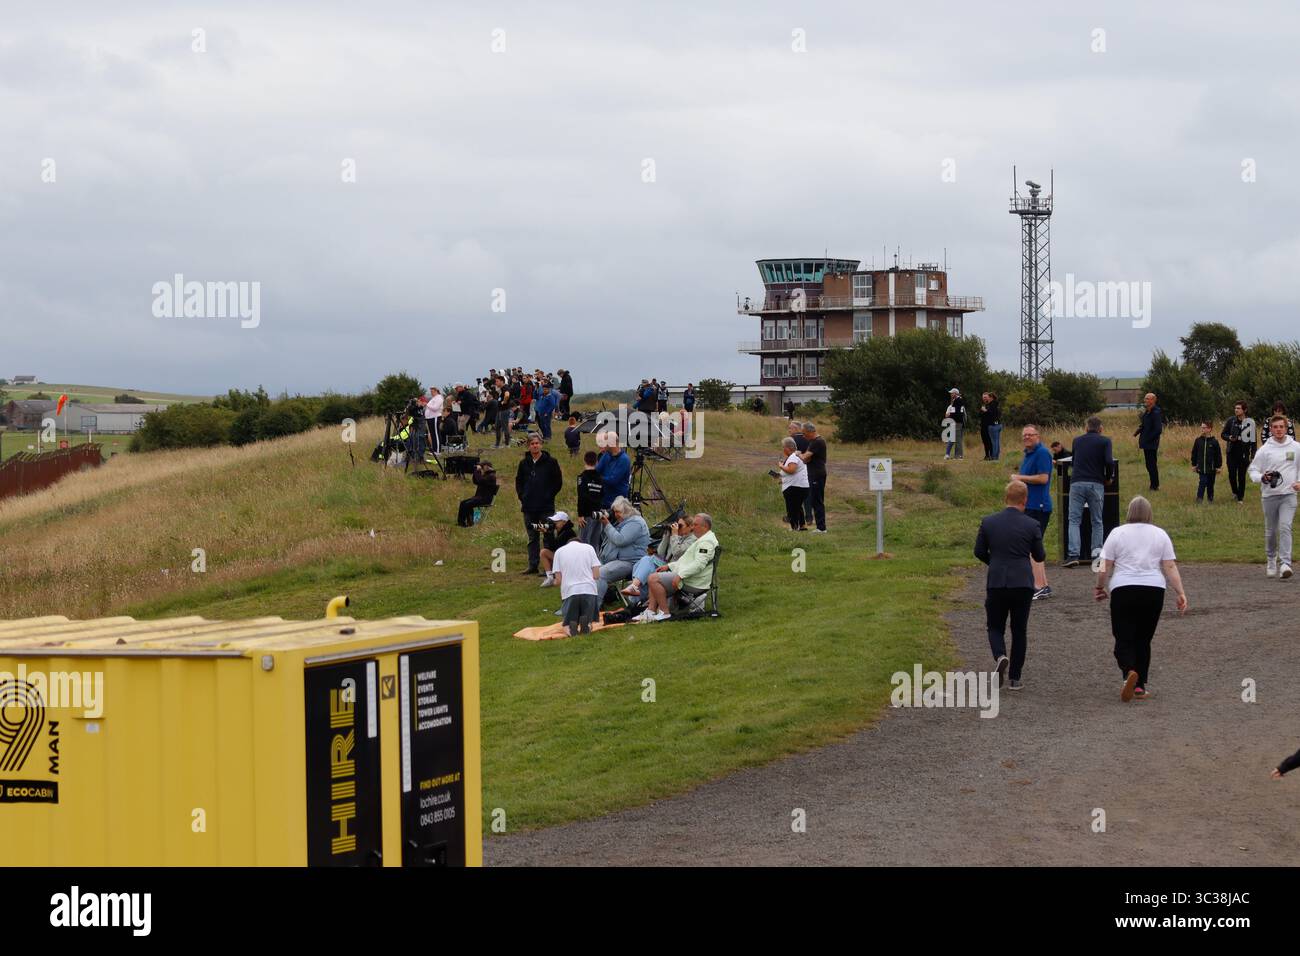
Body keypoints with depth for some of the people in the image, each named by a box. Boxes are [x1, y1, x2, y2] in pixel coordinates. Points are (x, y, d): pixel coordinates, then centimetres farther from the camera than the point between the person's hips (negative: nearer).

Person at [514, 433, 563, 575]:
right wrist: (522, 497, 7)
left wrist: (549, 496, -6)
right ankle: (533, 565, 13)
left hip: (546, 506, -4)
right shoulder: (524, 463, 10)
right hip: (529, 507, 4)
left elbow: (558, 482, 1)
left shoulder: (550, 462, -1)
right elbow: (518, 482, 20)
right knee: (532, 538, 9)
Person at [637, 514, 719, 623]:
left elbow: (699, 564, -28)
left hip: (692, 584, -12)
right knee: (654, 578, 17)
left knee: (654, 579, -18)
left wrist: (680, 575, -31)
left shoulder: (706, 542, -17)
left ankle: (664, 612, -14)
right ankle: (651, 610, 6)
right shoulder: (702, 539, 20)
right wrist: (669, 566, 20)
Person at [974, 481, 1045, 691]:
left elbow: (979, 552, 4)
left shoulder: (988, 522, -2)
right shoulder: (1032, 525, -6)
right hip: (1023, 582, 0)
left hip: (996, 581, 0)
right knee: (1019, 630, 12)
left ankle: (1000, 657, -17)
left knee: (995, 627, 13)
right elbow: (1039, 557, 3)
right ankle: (1015, 677, 13)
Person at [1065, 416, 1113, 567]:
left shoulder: (1077, 441, 15)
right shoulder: (1105, 441, 5)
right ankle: (1097, 552, 2)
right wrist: (1107, 478, 8)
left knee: (1074, 520, 1)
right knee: (1097, 521, 11)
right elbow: (1108, 462, -7)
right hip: (1096, 484, -1)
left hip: (1077, 482, 1)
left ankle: (1073, 554, -12)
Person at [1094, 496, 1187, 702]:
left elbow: (1105, 567, 1)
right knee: (1143, 639, 13)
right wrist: (1181, 593, 3)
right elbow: (1170, 567, 2)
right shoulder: (1160, 534, 8)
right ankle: (1141, 686, 11)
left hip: (1123, 590, -2)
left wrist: (1100, 587, 15)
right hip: (1154, 590, 2)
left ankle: (1129, 672, -26)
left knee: (1124, 638, 0)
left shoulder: (1117, 533, 2)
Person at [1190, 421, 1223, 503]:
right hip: (1201, 467, 0)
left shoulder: (1214, 442, -4)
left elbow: (1218, 455, 0)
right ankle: (1199, 497, -6)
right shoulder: (1198, 441, 1)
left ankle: (1210, 498, 22)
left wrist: (1219, 466, 0)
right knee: (1202, 482, -8)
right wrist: (1194, 465, 6)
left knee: (1210, 484, 10)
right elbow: (1194, 453, 7)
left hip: (1212, 468, 0)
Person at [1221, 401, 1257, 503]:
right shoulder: (1231, 421, 2)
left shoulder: (1250, 422, -1)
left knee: (1242, 476, 1)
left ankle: (1240, 497, 11)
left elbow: (1253, 439, 3)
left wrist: (1253, 454, 0)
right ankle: (1235, 492, 28)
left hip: (1244, 453, -1)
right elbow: (1223, 434, 10)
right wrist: (1229, 438, -13)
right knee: (1232, 474, 2)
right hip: (1232, 452, 1)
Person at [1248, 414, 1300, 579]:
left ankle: (1285, 563, -21)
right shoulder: (1264, 450, 0)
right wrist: (1263, 478, -17)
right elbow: (1253, 470, 4)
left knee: (1285, 527, -16)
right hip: (1269, 495, 1)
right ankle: (1271, 561, 30)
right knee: (1271, 531, 10)